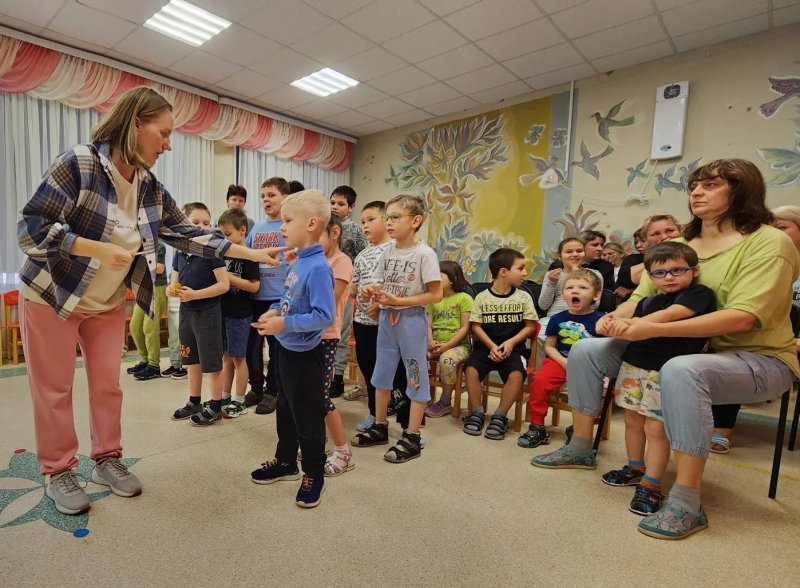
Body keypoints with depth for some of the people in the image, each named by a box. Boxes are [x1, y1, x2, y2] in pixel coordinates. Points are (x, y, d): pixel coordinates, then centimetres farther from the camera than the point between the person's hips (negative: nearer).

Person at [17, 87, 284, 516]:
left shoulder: (152, 189, -3)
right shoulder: (78, 163, -21)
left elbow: (189, 235, -2)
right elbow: (31, 227, -21)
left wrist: (251, 253, -8)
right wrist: (100, 249, -32)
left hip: (108, 303, 5)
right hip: (51, 295, -5)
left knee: (108, 385, 9)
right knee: (54, 389, 6)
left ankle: (107, 460, 25)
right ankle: (57, 472, 23)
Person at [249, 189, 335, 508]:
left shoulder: (318, 267, -24)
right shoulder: (296, 263, 4)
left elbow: (325, 315, -27)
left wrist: (284, 323, -26)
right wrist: (275, 311, 0)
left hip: (304, 354, -10)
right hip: (285, 348, 10)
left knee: (307, 417, 7)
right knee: (285, 410, 24)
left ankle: (314, 475, 28)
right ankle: (285, 461, 44)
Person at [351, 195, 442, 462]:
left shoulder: (424, 254, -14)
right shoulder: (388, 252, 5)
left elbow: (435, 294, -15)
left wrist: (398, 301, -21)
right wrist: (372, 292, -9)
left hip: (411, 319, -7)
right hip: (387, 318, 7)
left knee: (416, 377, 4)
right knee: (382, 373, 15)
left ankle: (412, 438, 16)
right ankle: (380, 426, 33)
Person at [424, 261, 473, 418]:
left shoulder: (464, 298, -2)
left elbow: (465, 327, -8)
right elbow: (429, 325, 9)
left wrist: (447, 345, -16)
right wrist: (431, 342, -12)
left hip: (458, 345, -5)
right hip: (436, 345, 5)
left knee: (446, 359, -35)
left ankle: (445, 402, -14)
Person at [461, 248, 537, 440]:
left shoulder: (523, 297, 6)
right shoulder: (482, 297, 3)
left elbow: (530, 326, 4)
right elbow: (476, 326, 1)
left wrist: (510, 342, -11)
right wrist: (492, 346, -13)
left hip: (513, 347, 0)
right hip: (486, 346, 0)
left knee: (516, 374, -30)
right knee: (471, 369, -27)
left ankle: (500, 416, -10)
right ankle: (476, 412, -5)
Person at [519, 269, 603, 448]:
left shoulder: (599, 320, -3)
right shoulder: (557, 319, 4)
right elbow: (549, 346, 8)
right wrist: (564, 362, -8)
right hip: (560, 362, 2)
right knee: (539, 380, -24)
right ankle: (537, 428, -5)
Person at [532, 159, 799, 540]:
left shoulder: (769, 242, -11)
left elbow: (742, 318, -25)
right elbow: (641, 297, 2)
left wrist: (655, 329, -34)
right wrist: (617, 317, -21)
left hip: (759, 358, -6)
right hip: (685, 351, 7)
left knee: (681, 371, -40)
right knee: (586, 350, -4)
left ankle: (687, 504, -28)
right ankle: (581, 448, 8)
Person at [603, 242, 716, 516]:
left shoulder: (700, 293, -4)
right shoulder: (648, 302, 14)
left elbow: (671, 314, -21)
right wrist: (616, 324, -10)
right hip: (634, 364, 6)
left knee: (656, 428, -4)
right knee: (633, 420, 15)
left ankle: (650, 486, 11)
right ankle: (635, 468, 34)